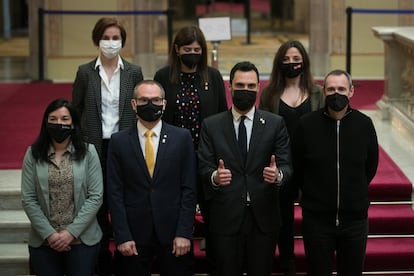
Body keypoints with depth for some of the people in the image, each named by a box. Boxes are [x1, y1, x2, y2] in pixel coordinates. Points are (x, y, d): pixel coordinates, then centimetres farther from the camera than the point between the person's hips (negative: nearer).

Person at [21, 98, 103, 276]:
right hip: (43, 242, 1)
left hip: (82, 240, -1)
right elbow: (28, 200, -2)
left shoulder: (88, 152, 0)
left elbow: (96, 197, -4)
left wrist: (72, 232, -11)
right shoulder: (33, 154, 1)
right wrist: (49, 234, -10)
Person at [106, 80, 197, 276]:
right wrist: (122, 236, -6)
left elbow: (189, 188, 0)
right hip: (134, 234, 0)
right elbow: (115, 192, 0)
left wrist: (184, 233, -6)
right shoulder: (119, 141, 3)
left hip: (172, 232, 0)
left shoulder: (182, 137, 3)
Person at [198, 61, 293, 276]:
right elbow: (204, 167, 0)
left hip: (263, 216, 0)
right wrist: (214, 176, -23)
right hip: (225, 217, 0)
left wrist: (278, 174, -23)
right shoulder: (211, 125, 5)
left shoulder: (275, 124, 5)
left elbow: (286, 165, 0)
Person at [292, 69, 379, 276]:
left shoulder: (364, 125, -2)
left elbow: (370, 167, 11)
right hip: (317, 218, -1)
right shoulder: (306, 124, -6)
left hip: (354, 218, 1)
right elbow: (296, 167, 5)